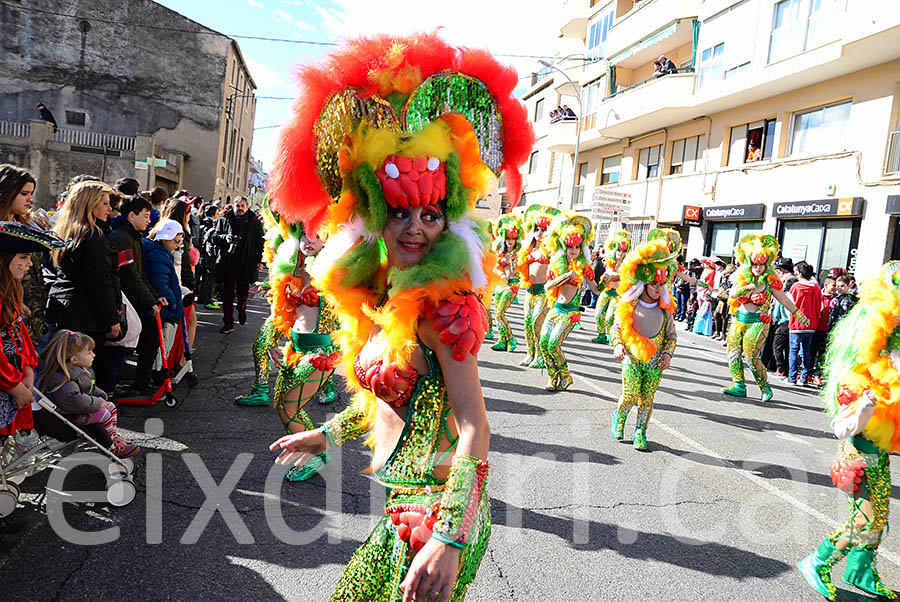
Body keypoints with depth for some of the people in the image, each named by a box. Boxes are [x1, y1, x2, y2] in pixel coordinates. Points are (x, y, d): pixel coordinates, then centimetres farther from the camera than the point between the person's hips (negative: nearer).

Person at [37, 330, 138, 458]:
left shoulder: (82, 369, 4)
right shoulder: (64, 379, -30)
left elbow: (91, 388, 19)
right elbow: (75, 400, -42)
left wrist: (100, 396, 1)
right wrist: (97, 403, -31)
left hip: (82, 408, 11)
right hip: (69, 415, -11)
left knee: (111, 406, 10)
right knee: (104, 415, -20)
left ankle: (114, 437, 13)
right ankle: (113, 447, -9)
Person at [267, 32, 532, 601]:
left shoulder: (443, 302, -20)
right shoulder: (378, 295, 4)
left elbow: (474, 428, -24)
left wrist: (450, 538, -32)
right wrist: (328, 434, 25)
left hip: (433, 503, -8)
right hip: (397, 501, 8)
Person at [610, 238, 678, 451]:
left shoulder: (665, 309, 2)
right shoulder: (629, 306, -4)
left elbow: (671, 334, 11)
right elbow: (616, 327, 5)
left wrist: (668, 353, -2)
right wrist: (618, 345, -11)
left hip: (655, 361, 2)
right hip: (632, 357, -2)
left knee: (647, 399, 3)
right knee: (629, 397, -5)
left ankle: (640, 432, 20)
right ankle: (619, 418, 27)